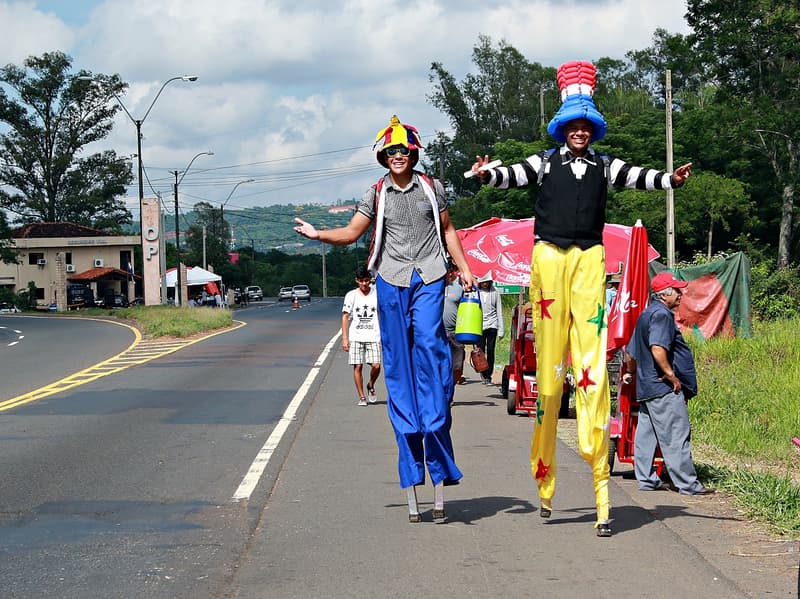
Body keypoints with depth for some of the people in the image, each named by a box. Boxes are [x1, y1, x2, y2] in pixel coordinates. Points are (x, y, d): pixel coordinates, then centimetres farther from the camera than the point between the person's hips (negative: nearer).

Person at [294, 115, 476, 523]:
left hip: (428, 278, 0)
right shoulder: (376, 195, 8)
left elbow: (447, 230, 17)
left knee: (429, 344, -22)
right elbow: (350, 233, 9)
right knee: (397, 363, -1)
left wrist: (464, 269, 9)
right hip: (391, 281, 0)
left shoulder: (431, 188, 9)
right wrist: (317, 234, -7)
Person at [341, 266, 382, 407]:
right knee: (357, 366, -4)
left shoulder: (376, 294, 5)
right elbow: (345, 317, 3)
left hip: (373, 337, 0)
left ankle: (371, 386, 19)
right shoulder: (351, 295, 2)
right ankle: (361, 397, 6)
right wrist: (344, 338, -4)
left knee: (376, 365, -10)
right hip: (355, 337, 0)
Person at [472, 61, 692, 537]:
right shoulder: (546, 162, 11)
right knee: (549, 364, 1)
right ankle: (545, 479, 8)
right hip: (549, 254, -1)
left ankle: (598, 468, -13)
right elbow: (515, 176, -4)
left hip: (589, 258, 1)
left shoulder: (605, 166, 13)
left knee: (592, 359, -8)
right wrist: (488, 175, -24)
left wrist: (669, 180, -21)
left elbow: (637, 177, -2)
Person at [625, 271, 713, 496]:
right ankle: (688, 484, -6)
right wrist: (671, 375, -20)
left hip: (645, 387, 10)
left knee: (646, 435, 12)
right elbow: (657, 349, -27)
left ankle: (647, 479, 17)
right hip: (664, 390, -10)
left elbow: (630, 353, 25)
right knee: (677, 436, -7)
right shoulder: (661, 314, -14)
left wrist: (630, 372, 40)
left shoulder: (645, 315, 18)